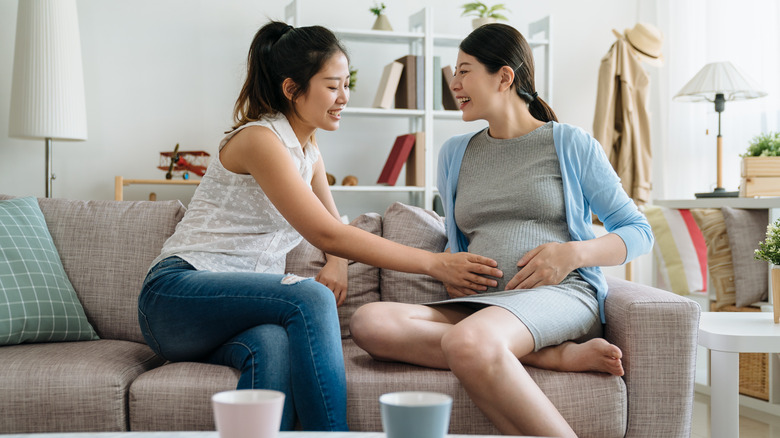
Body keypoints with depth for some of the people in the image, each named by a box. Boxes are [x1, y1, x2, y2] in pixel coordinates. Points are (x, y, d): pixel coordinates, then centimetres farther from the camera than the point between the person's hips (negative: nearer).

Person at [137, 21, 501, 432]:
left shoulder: (307, 150, 15)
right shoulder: (259, 139, -13)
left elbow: (333, 226, 24)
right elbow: (326, 234, -22)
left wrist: (337, 264, -3)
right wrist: (435, 263, -22)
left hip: (241, 304, 6)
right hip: (176, 296, -6)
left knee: (274, 345, -32)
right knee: (310, 299, -33)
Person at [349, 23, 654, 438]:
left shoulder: (572, 144, 10)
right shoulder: (454, 153, 23)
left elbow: (639, 232, 11)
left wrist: (573, 253, -8)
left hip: (559, 295, -5)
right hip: (480, 304, 6)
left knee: (468, 342, -40)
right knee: (370, 321, -28)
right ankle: (558, 356, -27)